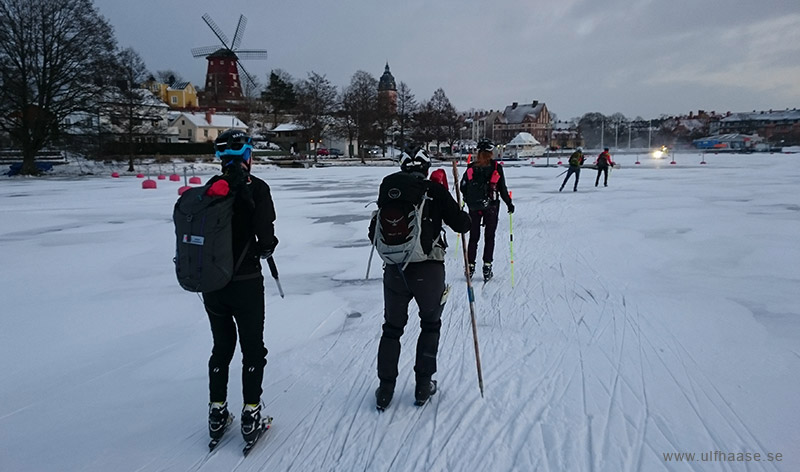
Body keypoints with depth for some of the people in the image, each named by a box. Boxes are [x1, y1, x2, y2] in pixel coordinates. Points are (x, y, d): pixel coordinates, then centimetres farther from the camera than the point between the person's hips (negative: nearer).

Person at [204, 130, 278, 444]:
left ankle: (217, 413, 28)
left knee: (222, 347, 20)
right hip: (245, 282, -4)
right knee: (253, 349, 11)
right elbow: (266, 237, -17)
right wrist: (265, 248, 4)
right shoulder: (255, 187, -12)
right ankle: (250, 416, 17)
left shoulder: (211, 187, 2)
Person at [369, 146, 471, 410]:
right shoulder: (435, 191, -4)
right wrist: (465, 217, 18)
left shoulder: (389, 190, 4)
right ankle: (423, 385, 25)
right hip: (429, 271, -2)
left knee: (392, 328, 20)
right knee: (430, 325, 22)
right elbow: (461, 224, -3)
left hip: (394, 271, 2)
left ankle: (385, 389, 25)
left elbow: (375, 235, 9)